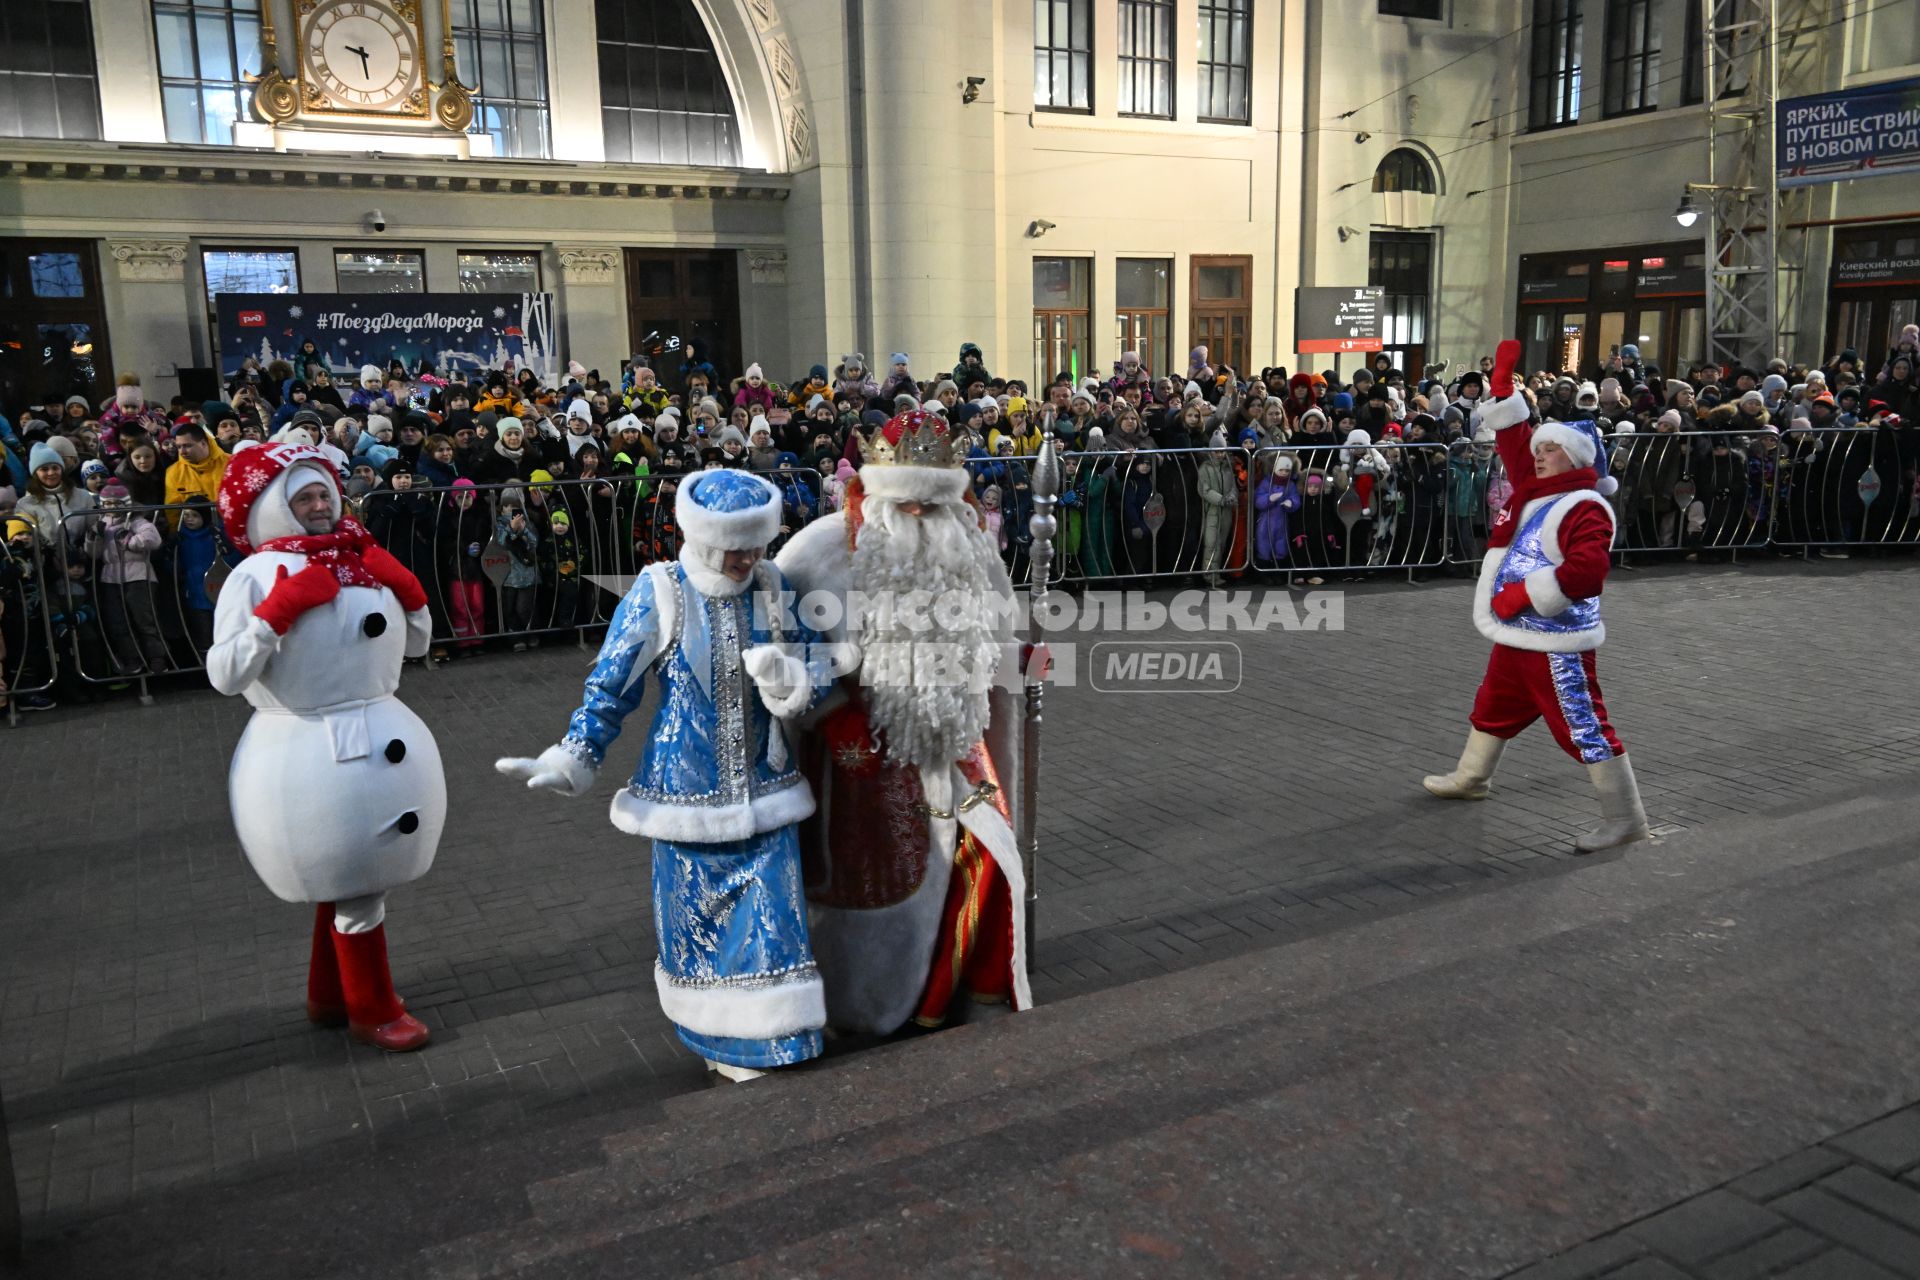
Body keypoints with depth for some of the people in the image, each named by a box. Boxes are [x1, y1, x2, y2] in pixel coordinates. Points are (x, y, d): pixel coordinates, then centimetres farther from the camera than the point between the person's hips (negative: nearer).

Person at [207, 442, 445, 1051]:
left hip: (379, 740, 7)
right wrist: (275, 613, -24)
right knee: (354, 886, 3)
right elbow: (226, 676, -16)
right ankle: (372, 1011, 22)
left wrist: (409, 593, -4)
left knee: (344, 877, 21)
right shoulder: (255, 575, -11)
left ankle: (328, 996, 39)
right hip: (311, 755, -7)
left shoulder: (362, 561, 6)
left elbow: (415, 644, 13)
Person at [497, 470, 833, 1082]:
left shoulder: (774, 587, -2)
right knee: (695, 914, 10)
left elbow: (818, 672, 0)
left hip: (764, 791, 2)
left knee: (772, 914, 4)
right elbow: (611, 687, -4)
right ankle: (717, 1036, 30)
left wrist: (791, 677, -23)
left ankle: (770, 1032, 20)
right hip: (689, 795, -2)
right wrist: (570, 761, -8)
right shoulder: (658, 595, -11)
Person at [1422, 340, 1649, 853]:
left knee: (1585, 729, -6)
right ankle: (1470, 778, 45)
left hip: (1558, 643, -10)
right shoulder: (1536, 489, 9)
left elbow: (1585, 573, -31)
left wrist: (1524, 593, -25)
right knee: (1493, 708, 25)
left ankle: (1626, 819, 4)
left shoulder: (1586, 509, -18)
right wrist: (1503, 384, 9)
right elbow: (1515, 439, 17)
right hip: (1517, 635, 10)